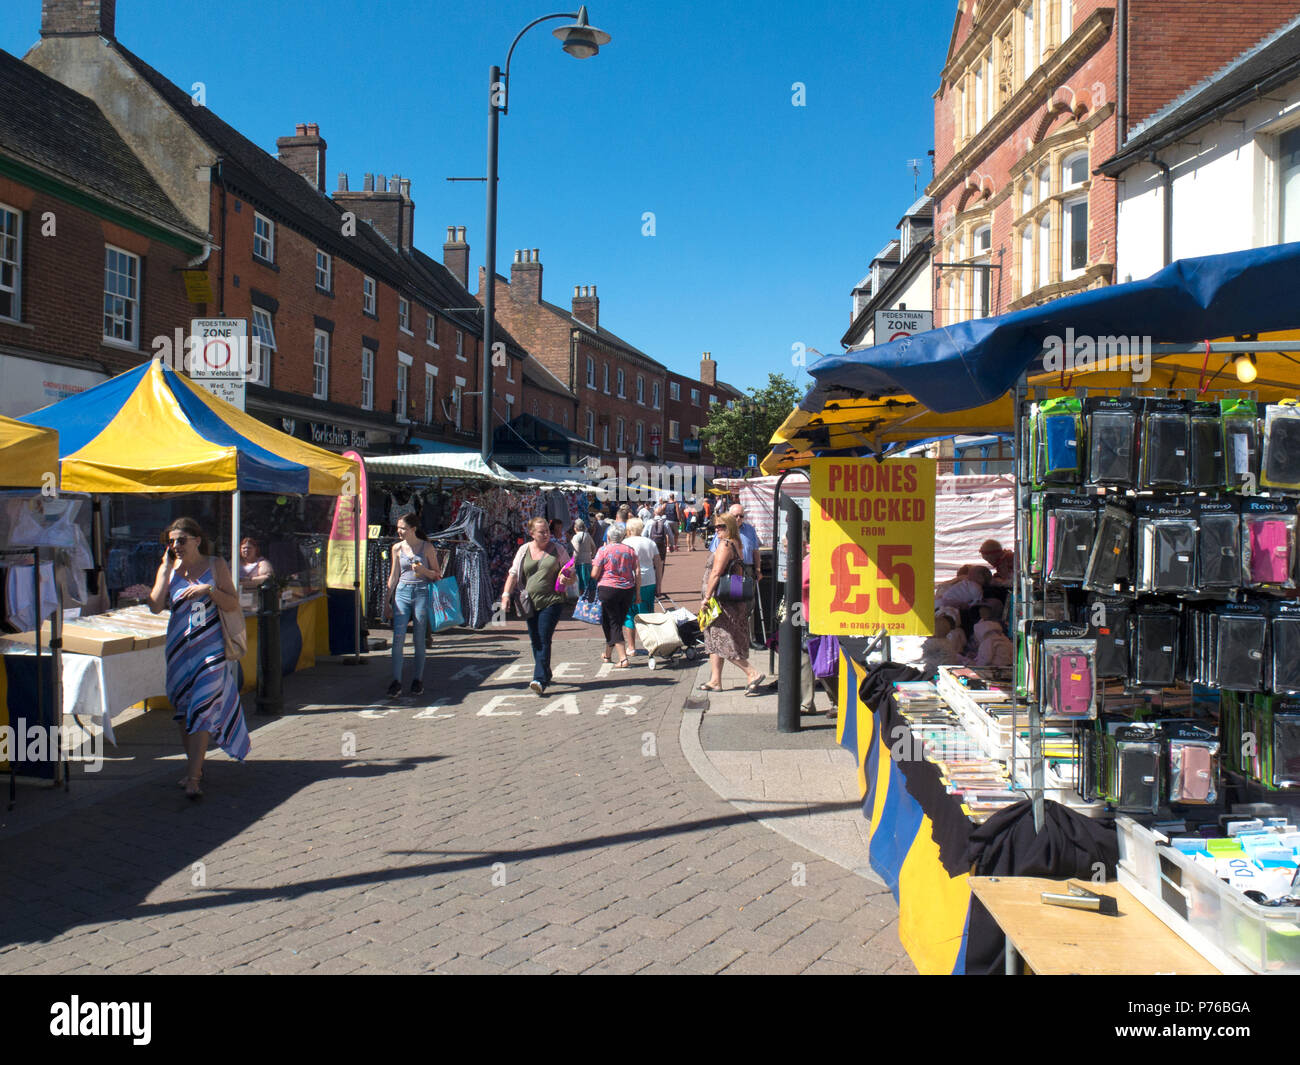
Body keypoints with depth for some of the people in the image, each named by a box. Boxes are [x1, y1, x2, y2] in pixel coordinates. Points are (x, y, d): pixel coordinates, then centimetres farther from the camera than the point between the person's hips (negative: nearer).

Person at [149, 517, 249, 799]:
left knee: (201, 709, -12)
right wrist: (167, 568, -8)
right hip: (179, 649, 4)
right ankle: (195, 766, 26)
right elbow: (156, 606, -7)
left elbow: (233, 604, -3)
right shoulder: (168, 569, 7)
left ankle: (192, 778, -13)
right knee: (183, 709, 10)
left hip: (211, 649, -4)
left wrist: (209, 589, -18)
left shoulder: (216, 565, 1)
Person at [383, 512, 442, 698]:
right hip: (402, 592, 3)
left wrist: (423, 570, -15)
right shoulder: (397, 548, 9)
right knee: (398, 638, -8)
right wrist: (387, 600, 14)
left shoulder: (426, 547, 0)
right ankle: (396, 681, -6)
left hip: (422, 593, -2)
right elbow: (393, 576, 16)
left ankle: (418, 681, 13)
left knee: (419, 639, 2)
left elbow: (437, 574, 5)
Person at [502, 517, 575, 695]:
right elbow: (513, 574, 11)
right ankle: (545, 674, 25)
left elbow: (572, 575, 8)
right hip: (530, 603, 4)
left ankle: (540, 680, -16)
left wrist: (568, 580, -15)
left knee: (544, 641, -12)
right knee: (535, 642, 9)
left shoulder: (558, 549, 3)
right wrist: (506, 594, -2)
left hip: (552, 601, -3)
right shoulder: (524, 550, 8)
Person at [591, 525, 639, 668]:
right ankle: (607, 655, 31)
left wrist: (594, 565, 15)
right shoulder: (630, 551, 6)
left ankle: (623, 659, -9)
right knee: (618, 622, 17)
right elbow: (638, 574, 2)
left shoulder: (603, 551, -6)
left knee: (612, 624, 2)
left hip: (608, 589, -4)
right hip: (628, 590, 4)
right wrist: (637, 593, 8)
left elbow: (594, 574, -6)